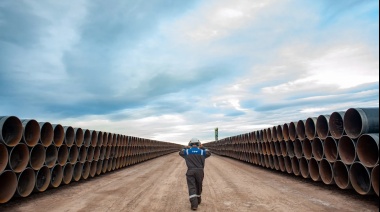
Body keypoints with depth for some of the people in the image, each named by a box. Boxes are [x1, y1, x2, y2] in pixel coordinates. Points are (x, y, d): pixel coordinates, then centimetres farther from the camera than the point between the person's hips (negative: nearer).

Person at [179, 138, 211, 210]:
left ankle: (194, 204, -16)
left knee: (192, 188, -4)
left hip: (190, 171, -1)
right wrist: (203, 148, 31)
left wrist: (186, 147, 35)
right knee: (198, 186, 19)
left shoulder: (187, 151, 4)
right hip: (199, 171, 1)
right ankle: (198, 200, 38)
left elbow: (181, 153, 24)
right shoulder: (202, 151, 3)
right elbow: (209, 153, 23)